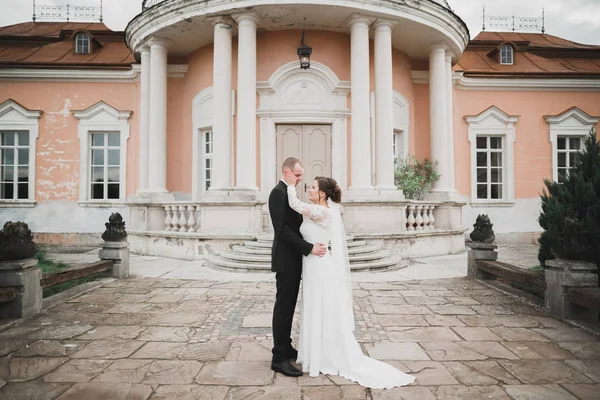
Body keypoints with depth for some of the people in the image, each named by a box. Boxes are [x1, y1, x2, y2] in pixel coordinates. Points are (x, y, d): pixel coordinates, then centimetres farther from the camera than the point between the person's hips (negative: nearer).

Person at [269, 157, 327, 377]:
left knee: (288, 305, 16)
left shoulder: (288, 193, 16)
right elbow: (282, 229, -24)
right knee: (283, 306, -4)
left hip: (292, 259, 10)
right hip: (286, 259, -10)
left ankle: (285, 348, 27)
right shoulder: (279, 192, -16)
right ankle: (279, 358, 6)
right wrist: (309, 248, -26)